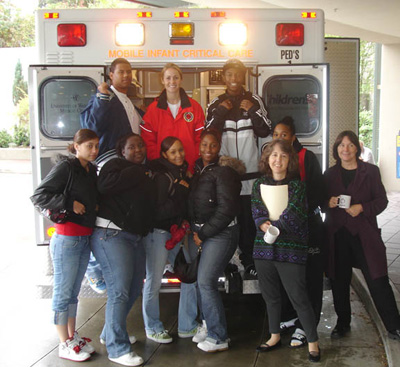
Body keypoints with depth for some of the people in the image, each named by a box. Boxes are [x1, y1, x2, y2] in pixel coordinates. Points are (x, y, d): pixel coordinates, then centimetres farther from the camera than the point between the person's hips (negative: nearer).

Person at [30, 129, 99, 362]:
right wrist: (70, 204, -19)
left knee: (74, 291, 17)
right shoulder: (66, 166, -10)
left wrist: (94, 207, 6)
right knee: (63, 291, 3)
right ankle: (65, 345, 13)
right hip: (67, 238, -7)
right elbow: (40, 195, -15)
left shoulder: (91, 170, 12)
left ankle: (73, 336, 28)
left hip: (85, 238, 8)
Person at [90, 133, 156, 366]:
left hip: (135, 237, 9)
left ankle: (110, 333, 33)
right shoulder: (116, 166, -3)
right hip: (111, 234, -9)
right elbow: (105, 186, -23)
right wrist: (137, 174, -13)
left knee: (134, 289, 14)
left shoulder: (145, 174, 21)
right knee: (119, 290, -10)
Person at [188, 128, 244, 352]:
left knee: (206, 281, -11)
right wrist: (195, 230, 8)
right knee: (200, 280, 7)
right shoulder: (197, 169, 12)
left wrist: (204, 234, -11)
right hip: (199, 230, 7)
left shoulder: (224, 171, -11)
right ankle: (209, 325, 25)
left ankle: (218, 338, 0)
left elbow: (226, 208, -16)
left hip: (221, 232, -7)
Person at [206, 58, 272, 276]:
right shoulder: (216, 104, 8)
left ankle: (248, 259, 12)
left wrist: (253, 111, -10)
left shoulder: (254, 101, 7)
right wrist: (220, 112, -9)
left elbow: (265, 132, 1)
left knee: (249, 216, 1)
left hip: (250, 169, 0)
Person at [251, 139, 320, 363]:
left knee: (298, 297, -2)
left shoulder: (297, 185, -5)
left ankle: (313, 342, 13)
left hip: (291, 249, -5)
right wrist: (263, 225, -19)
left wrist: (271, 225, -10)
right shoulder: (259, 184, 8)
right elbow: (256, 214, 0)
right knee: (270, 295, 16)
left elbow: (294, 216, -15)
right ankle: (275, 336, 33)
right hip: (264, 248, 5)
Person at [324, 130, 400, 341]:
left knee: (378, 281, -2)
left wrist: (362, 208, -15)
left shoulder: (370, 171, 2)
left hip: (364, 234, -2)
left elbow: (382, 200, 1)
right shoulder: (330, 174, 9)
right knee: (339, 281, 9)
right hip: (337, 234, 3)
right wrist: (329, 203, -9)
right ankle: (342, 323, 26)